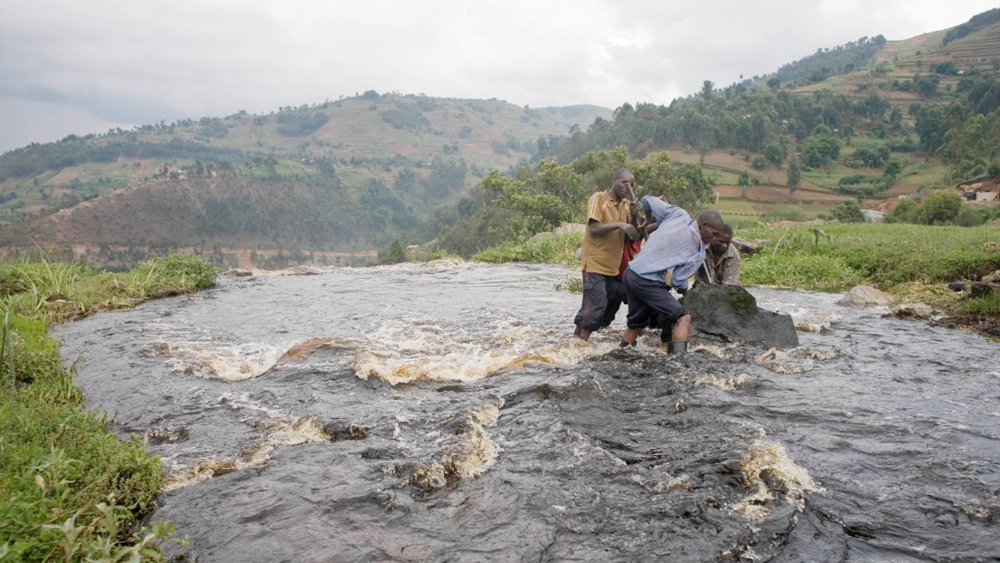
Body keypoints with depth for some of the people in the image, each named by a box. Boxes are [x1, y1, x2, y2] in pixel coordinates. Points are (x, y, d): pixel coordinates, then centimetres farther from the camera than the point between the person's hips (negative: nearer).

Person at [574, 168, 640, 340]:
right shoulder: (598, 198, -7)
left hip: (613, 265, 7)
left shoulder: (626, 204, 12)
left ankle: (577, 336, 18)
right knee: (596, 302, -14)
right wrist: (618, 225, -26)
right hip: (595, 262, -7)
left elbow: (633, 235, 8)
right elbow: (594, 228, -17)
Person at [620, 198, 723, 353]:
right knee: (683, 318, -5)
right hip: (647, 282, -8)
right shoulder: (698, 253, -7)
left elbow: (647, 200, 12)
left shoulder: (678, 214, 5)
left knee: (637, 324, 23)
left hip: (630, 273, 8)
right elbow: (678, 281, -9)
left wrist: (649, 222, 30)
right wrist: (684, 288, 14)